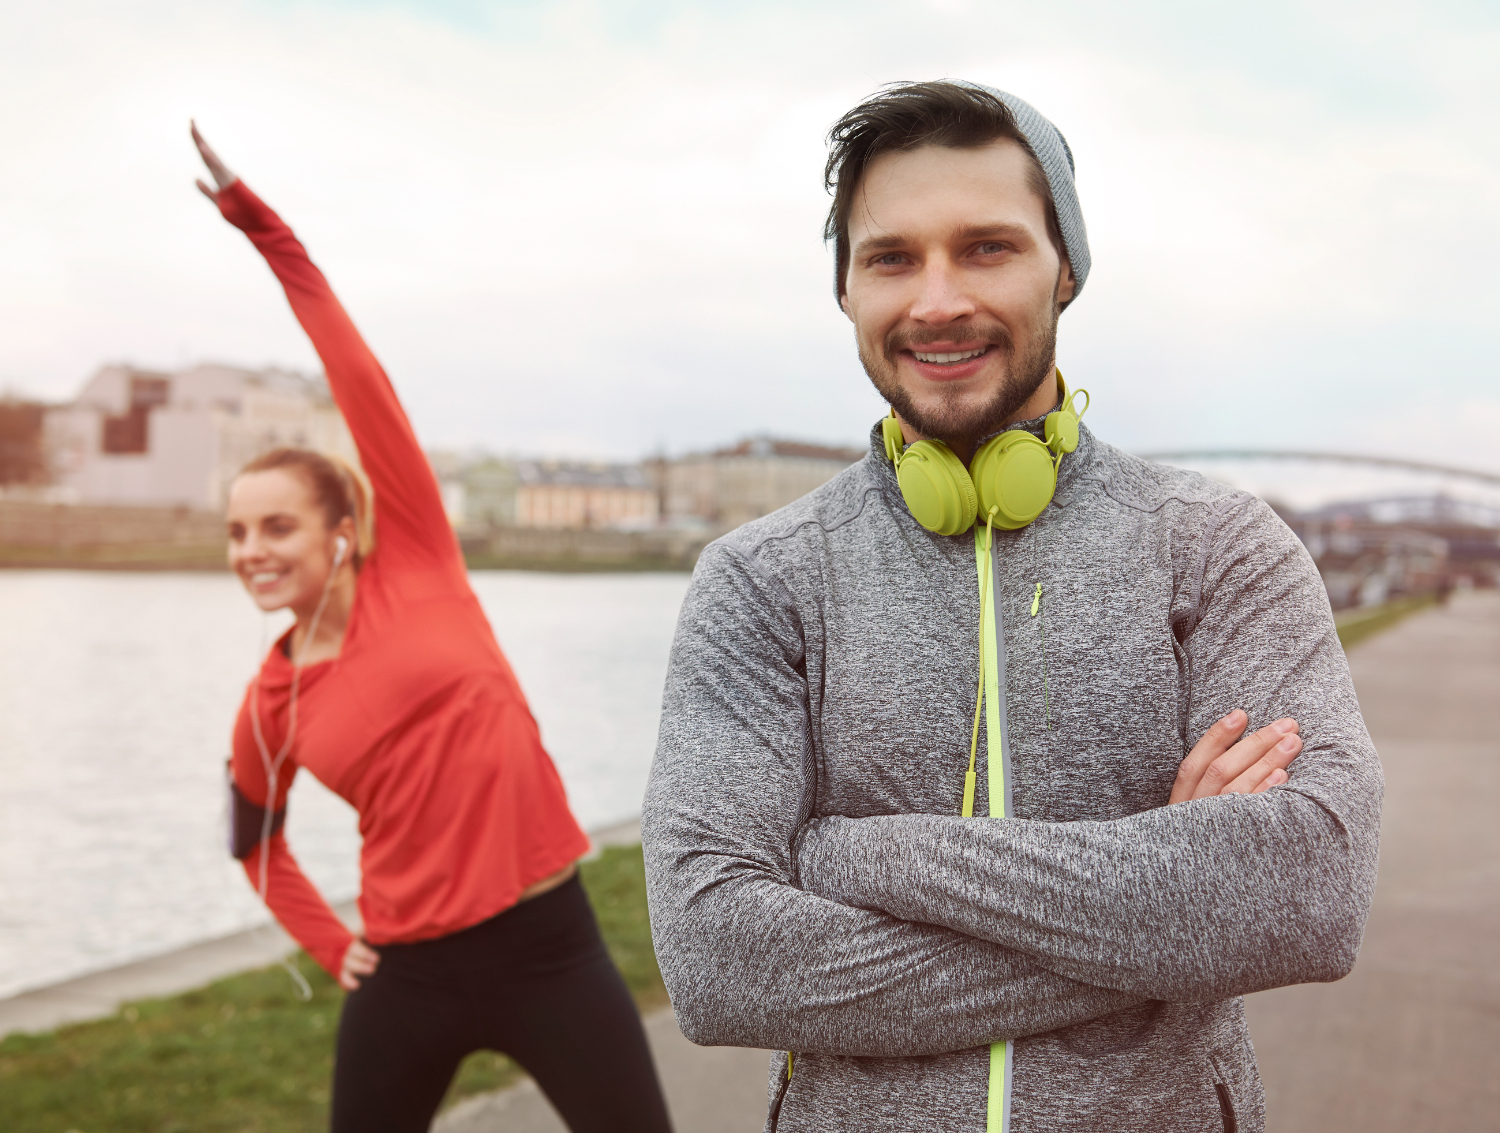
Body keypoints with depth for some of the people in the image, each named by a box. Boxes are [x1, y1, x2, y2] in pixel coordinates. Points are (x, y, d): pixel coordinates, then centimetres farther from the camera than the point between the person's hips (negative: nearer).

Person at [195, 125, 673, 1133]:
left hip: (549, 945, -2)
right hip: (410, 974, 3)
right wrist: (330, 945, 14)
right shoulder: (270, 703, 4)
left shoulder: (415, 570, -4)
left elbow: (361, 383, -11)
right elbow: (258, 840, 23)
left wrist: (267, 232, -12)